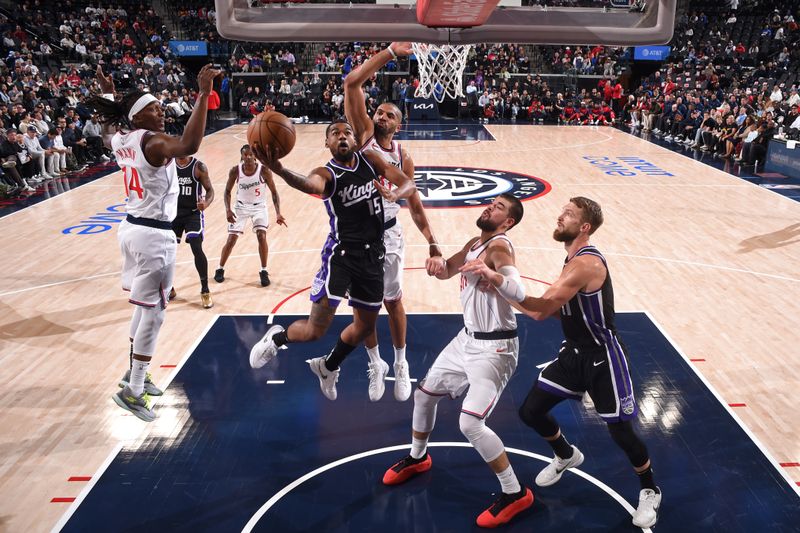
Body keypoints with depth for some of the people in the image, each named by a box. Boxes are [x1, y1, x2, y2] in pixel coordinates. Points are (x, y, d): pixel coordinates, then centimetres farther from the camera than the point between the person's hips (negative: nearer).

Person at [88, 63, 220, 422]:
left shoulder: (120, 140, 6)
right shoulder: (153, 142, -19)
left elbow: (107, 130, 33)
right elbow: (189, 145, -40)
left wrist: (107, 96, 39)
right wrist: (203, 95, -38)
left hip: (132, 228, 10)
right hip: (154, 235, -10)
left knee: (144, 305, 22)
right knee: (153, 312, 0)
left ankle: (135, 372, 36)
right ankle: (132, 391, 9)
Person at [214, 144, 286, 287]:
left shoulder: (264, 170, -21)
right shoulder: (235, 171, -18)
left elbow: (274, 192, -13)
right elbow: (227, 191, -5)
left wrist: (278, 213, -24)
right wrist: (228, 210, -20)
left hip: (259, 207, -1)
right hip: (241, 206, 1)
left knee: (261, 236, -16)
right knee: (231, 240, 0)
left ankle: (264, 272, 0)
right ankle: (220, 269, 21)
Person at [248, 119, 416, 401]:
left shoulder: (370, 160, 4)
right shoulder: (327, 173, -10)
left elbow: (409, 184, 0)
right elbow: (310, 185, -35)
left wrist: (394, 195, -24)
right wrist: (279, 170, -57)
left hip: (373, 255, 5)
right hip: (341, 253, -5)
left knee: (365, 326, 19)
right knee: (315, 331, -10)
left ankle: (328, 367, 45)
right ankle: (277, 337, 24)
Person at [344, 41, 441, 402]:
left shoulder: (403, 157, 2)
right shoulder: (362, 134, -3)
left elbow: (413, 202, 8)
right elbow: (352, 83, -14)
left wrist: (431, 240, 4)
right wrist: (390, 52, -15)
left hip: (387, 233, 1)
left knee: (393, 302, 11)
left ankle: (400, 364, 33)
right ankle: (375, 365, 32)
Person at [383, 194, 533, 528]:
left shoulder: (499, 246, -21)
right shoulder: (474, 243, 7)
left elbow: (520, 294, -35)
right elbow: (447, 271, 15)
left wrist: (491, 274, -55)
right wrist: (438, 262, -9)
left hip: (494, 347, -9)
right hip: (468, 338, 10)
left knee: (470, 423, -15)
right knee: (424, 394, 18)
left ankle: (516, 494, 4)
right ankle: (417, 458, 43)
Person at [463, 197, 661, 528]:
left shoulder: (587, 263, -26)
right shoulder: (573, 259, 5)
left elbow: (543, 308, -32)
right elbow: (558, 310, 11)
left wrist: (496, 279, -33)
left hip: (603, 357, -9)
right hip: (574, 352, 9)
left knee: (620, 430, 1)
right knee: (530, 411, 8)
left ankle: (650, 490, 32)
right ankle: (567, 456, 39)